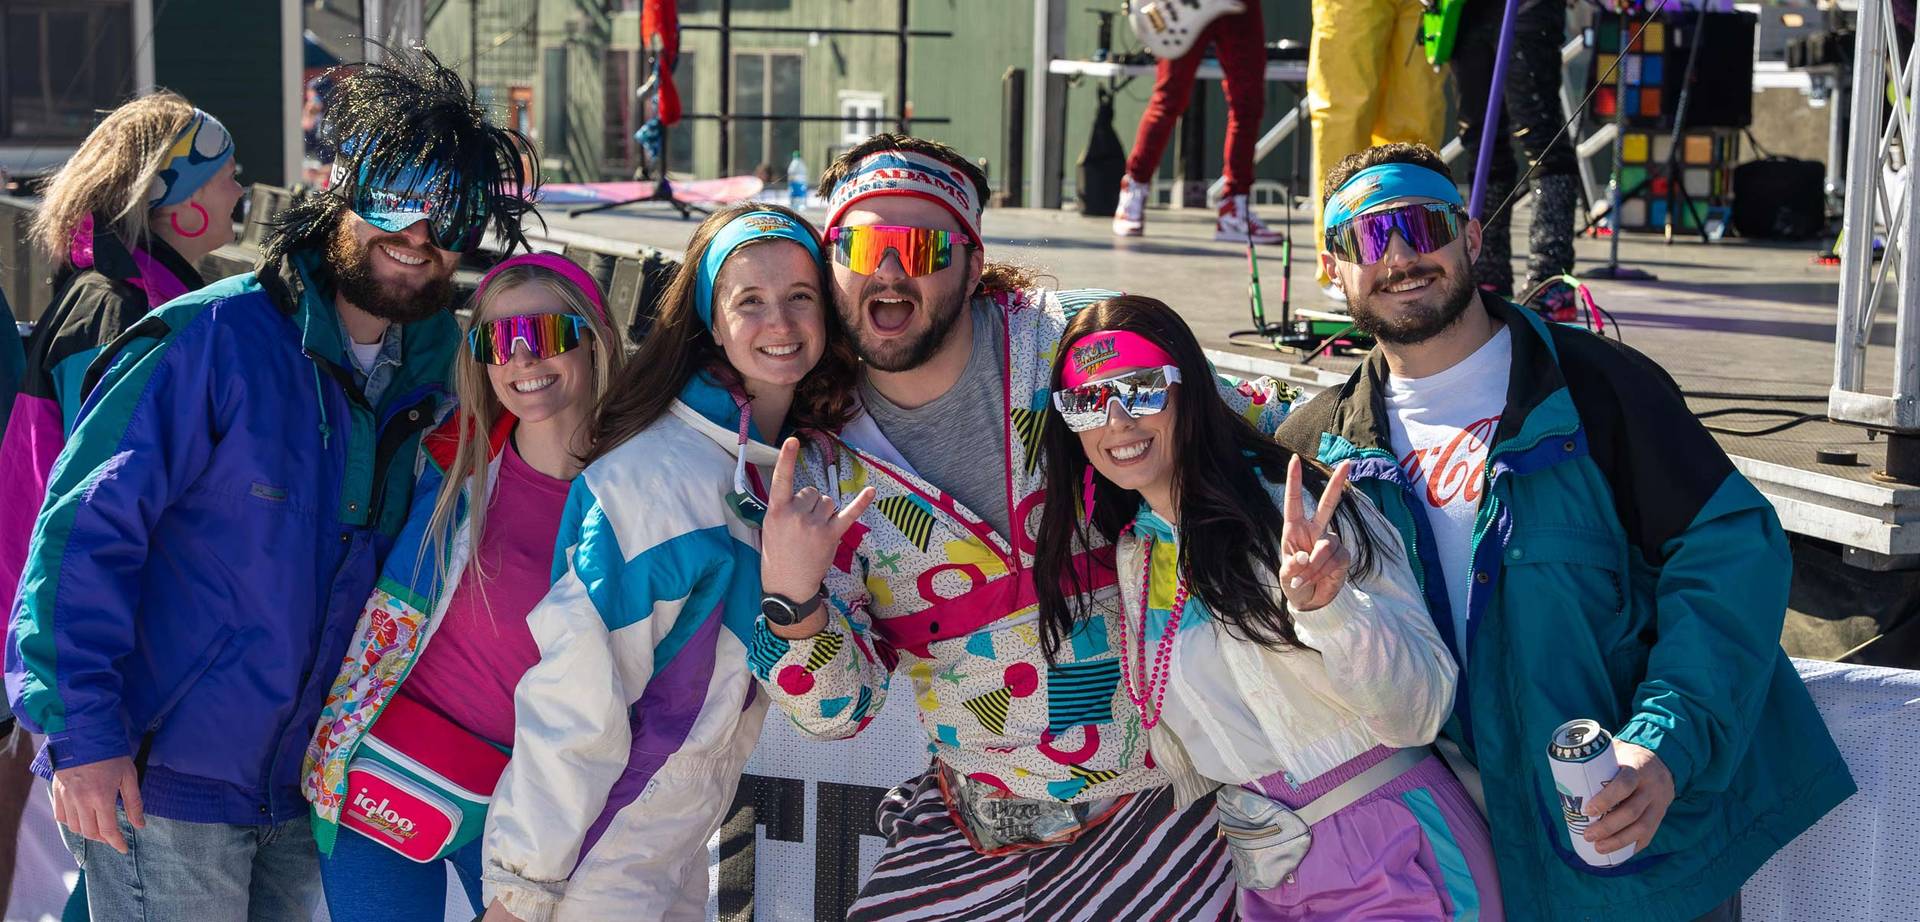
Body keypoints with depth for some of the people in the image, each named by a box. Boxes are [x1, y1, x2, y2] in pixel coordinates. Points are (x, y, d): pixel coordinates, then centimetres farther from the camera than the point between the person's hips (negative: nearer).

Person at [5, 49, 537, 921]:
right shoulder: (214, 340, -13)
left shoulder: (425, 377, 7)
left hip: (300, 794, 6)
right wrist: (81, 730, -21)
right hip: (157, 784, -6)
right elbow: (86, 526, -15)